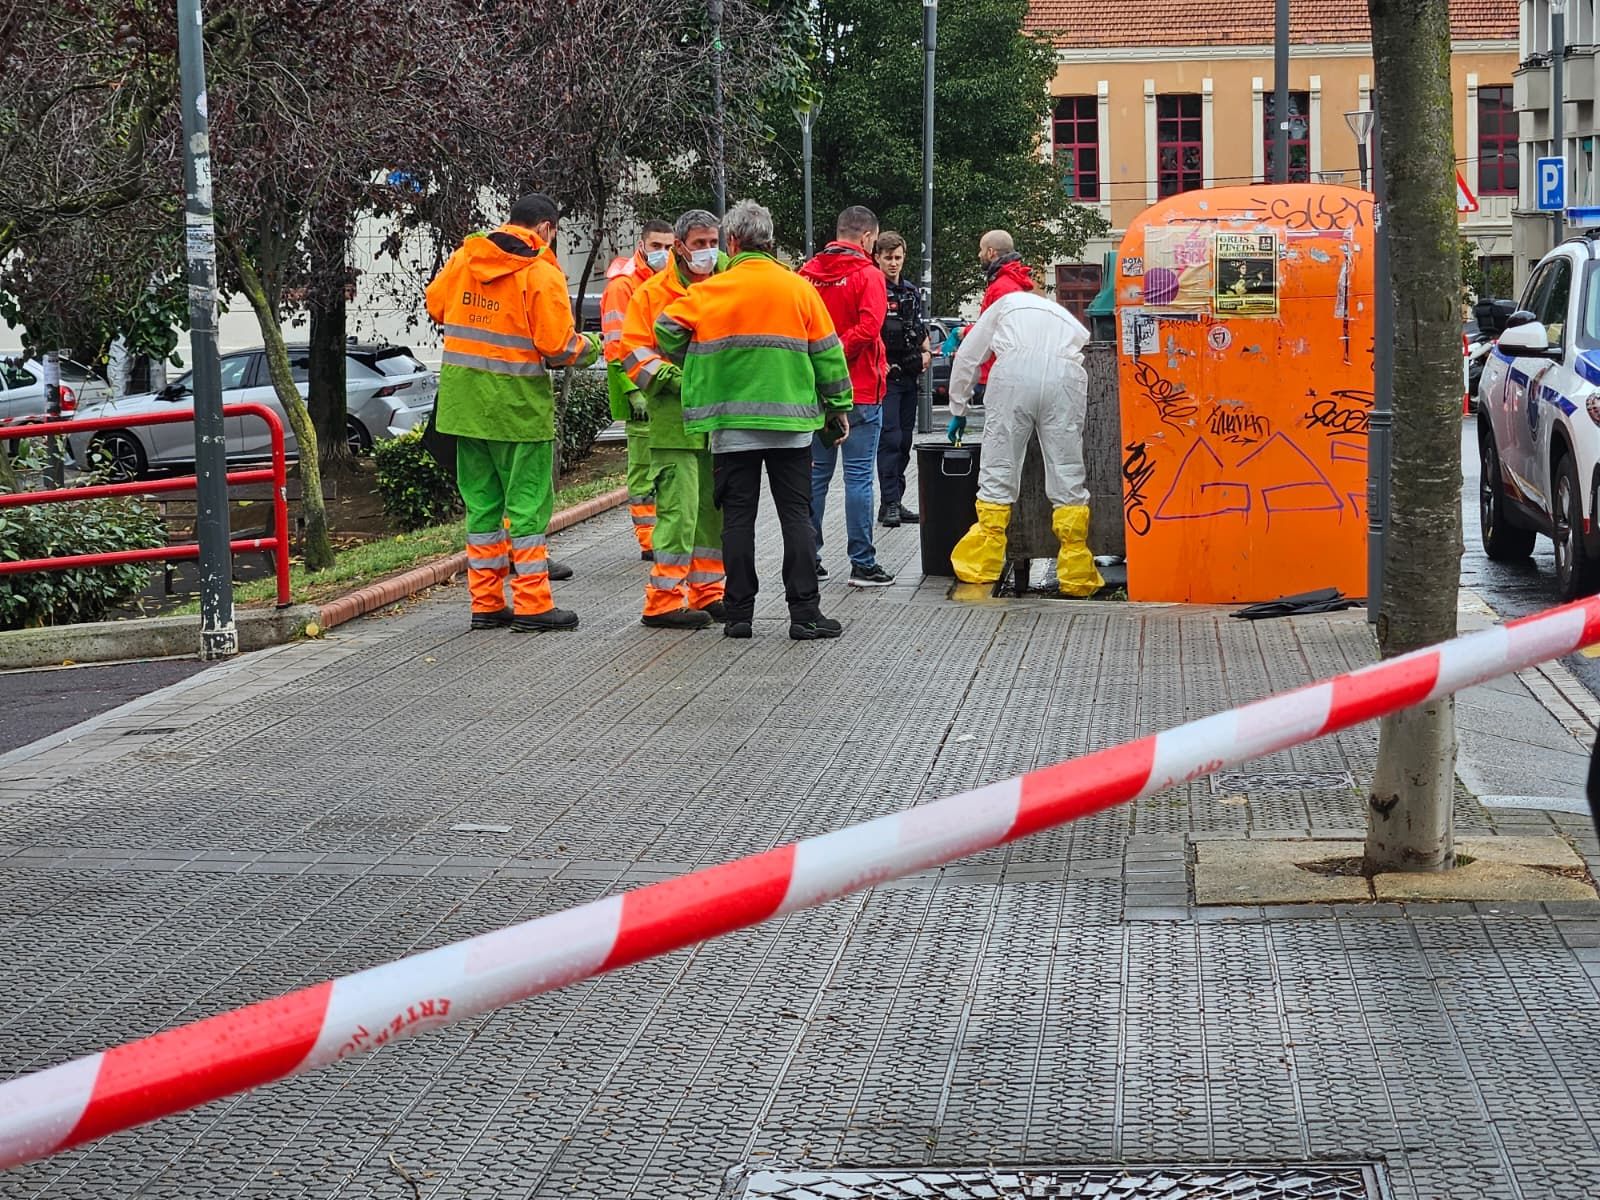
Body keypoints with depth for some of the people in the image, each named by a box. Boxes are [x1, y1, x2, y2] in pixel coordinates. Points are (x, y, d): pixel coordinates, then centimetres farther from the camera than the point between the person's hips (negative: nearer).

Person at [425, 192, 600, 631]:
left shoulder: (464, 257, 4)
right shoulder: (542, 273, -13)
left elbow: (435, 305, 17)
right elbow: (558, 346, -16)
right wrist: (590, 347, 4)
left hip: (464, 401, 6)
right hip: (518, 405, -6)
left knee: (481, 502, 13)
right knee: (527, 502, 2)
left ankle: (486, 603, 16)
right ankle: (532, 604, 3)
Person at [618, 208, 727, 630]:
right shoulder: (653, 293, -2)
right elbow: (634, 351, -6)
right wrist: (678, 383, -16)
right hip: (674, 421, -6)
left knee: (715, 509, 10)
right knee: (679, 509, -11)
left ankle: (706, 593, 21)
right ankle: (663, 600, -7)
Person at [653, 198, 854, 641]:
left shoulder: (712, 290, -4)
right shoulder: (799, 289, 2)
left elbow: (667, 330, -5)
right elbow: (828, 352, 4)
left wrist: (692, 366, 14)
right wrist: (838, 407, 13)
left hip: (731, 422, -1)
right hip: (791, 421, 1)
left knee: (738, 517, 5)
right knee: (796, 515, 4)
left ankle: (739, 613, 5)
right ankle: (804, 613, 0)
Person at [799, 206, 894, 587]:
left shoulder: (808, 273, 6)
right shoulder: (868, 275, -9)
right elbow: (867, 329, -19)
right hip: (860, 391, -5)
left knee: (816, 473, 12)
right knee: (859, 476, -2)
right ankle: (862, 563, 0)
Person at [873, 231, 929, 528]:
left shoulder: (912, 293, 15)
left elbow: (921, 329, 25)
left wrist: (926, 352, 7)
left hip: (910, 377, 7)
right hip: (885, 377, -7)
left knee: (904, 440, 9)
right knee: (889, 439, -12)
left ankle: (896, 501, 15)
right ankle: (888, 503, -12)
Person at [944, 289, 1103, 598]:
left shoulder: (1007, 303, 33)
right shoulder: (1070, 321, 39)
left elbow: (967, 357, 29)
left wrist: (958, 410, 38)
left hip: (1015, 368, -1)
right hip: (1066, 375, 1)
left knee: (998, 469, 6)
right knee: (1068, 476, 6)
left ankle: (981, 567, 10)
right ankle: (1076, 574, 6)